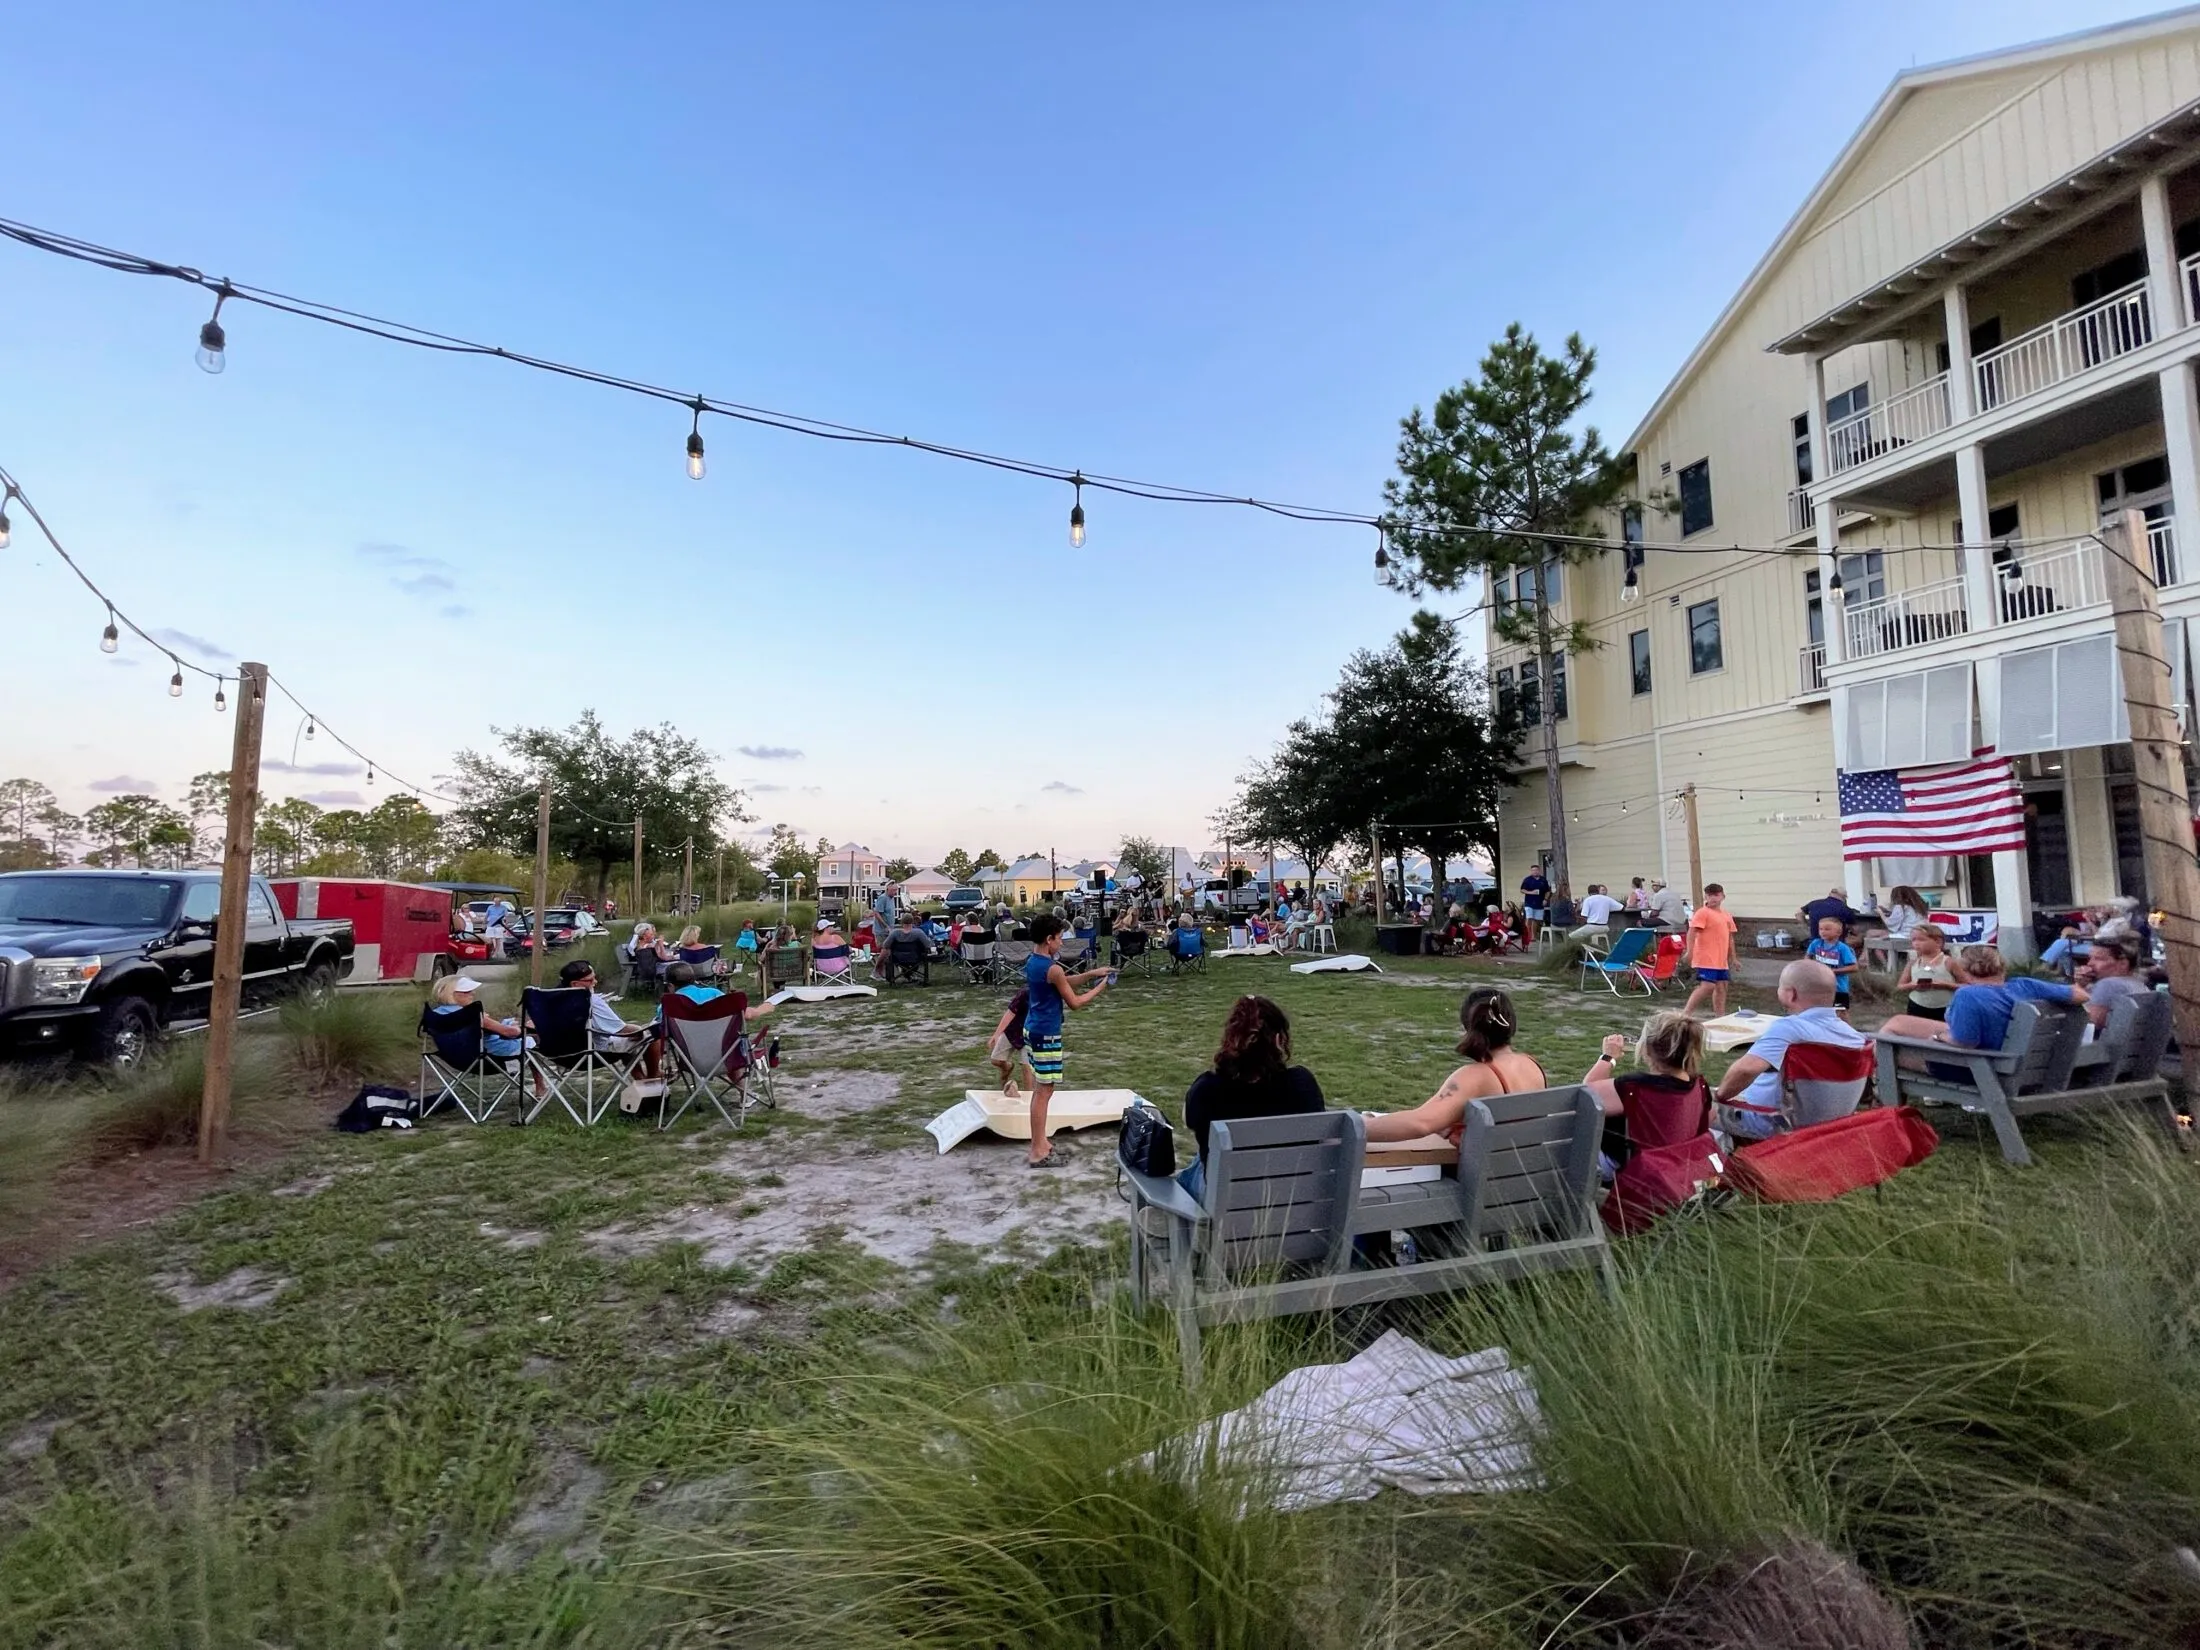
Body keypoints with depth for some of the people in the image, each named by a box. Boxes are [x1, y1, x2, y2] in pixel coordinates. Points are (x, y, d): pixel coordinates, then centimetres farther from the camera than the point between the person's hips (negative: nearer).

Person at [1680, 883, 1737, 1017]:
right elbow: (1692, 932, -17)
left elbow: (1730, 937, 23)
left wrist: (1733, 958, 24)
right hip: (1706, 959, -8)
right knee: (1707, 985, -15)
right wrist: (1689, 951, -26)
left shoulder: (1726, 915, 15)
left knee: (1721, 986, 12)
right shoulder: (1703, 912, -9)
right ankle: (1685, 1013, -10)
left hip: (1721, 959, 8)